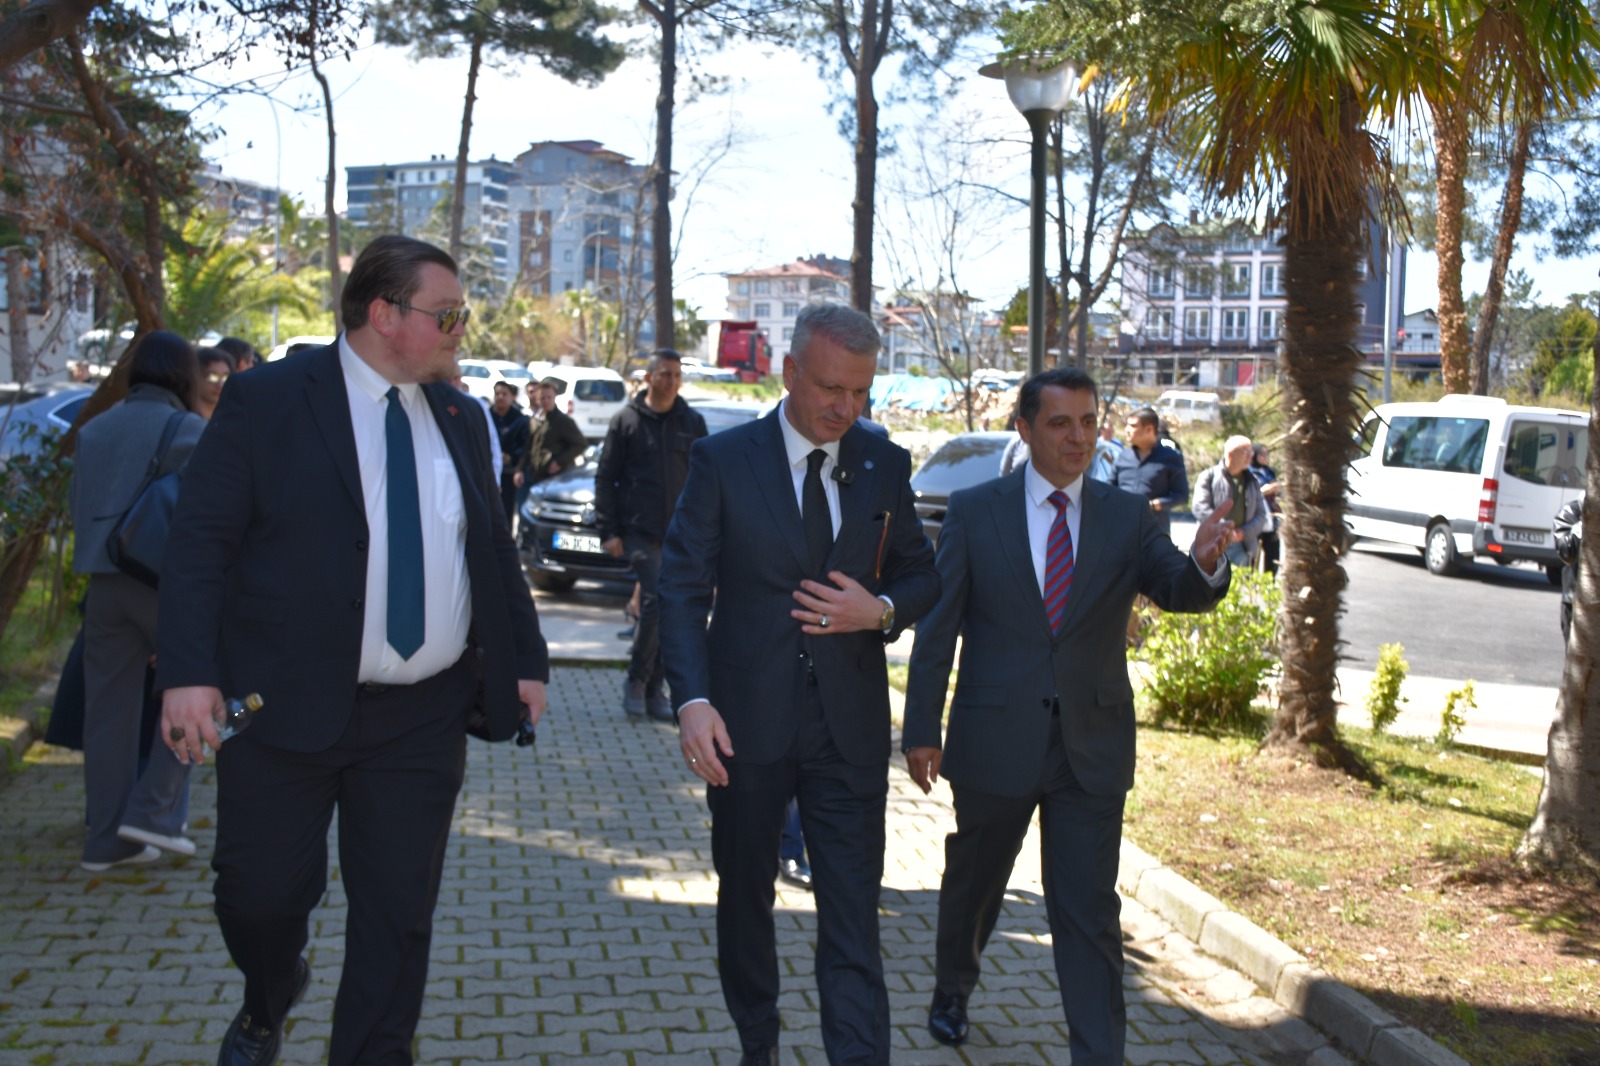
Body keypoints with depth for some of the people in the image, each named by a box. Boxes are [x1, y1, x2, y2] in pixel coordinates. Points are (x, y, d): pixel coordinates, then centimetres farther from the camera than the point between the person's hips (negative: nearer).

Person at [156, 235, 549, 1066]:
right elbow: (200, 542, -9)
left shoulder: (459, 419, 10)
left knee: (399, 915, 6)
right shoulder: (266, 402, -5)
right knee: (261, 893, 9)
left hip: (424, 718, 4)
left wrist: (526, 659, 14)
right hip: (286, 708, -3)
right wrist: (189, 673, -18)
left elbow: (493, 548, 18)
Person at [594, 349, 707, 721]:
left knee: (666, 609, 6)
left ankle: (654, 688, 15)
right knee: (656, 601, -16)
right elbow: (605, 478, 3)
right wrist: (608, 530, -4)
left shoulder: (692, 422, 11)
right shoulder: (626, 420, 3)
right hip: (639, 531, -3)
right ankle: (637, 682, -2)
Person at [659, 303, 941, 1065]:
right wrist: (692, 699, -18)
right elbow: (682, 587, -7)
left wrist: (882, 610, -12)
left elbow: (921, 574, 12)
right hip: (747, 720, 0)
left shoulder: (885, 466, 3)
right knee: (744, 898, 17)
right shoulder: (722, 460, -5)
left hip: (851, 725, 1)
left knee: (853, 917, 0)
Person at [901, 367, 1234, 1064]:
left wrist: (1205, 564, -34)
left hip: (1093, 745, 0)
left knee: (1089, 913, 1)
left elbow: (1179, 592, -10)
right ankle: (952, 989, 47)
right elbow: (938, 625, -2)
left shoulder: (1128, 517, 2)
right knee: (973, 884, 20)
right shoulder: (974, 510, -3)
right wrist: (922, 728, -5)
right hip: (994, 741, 0)